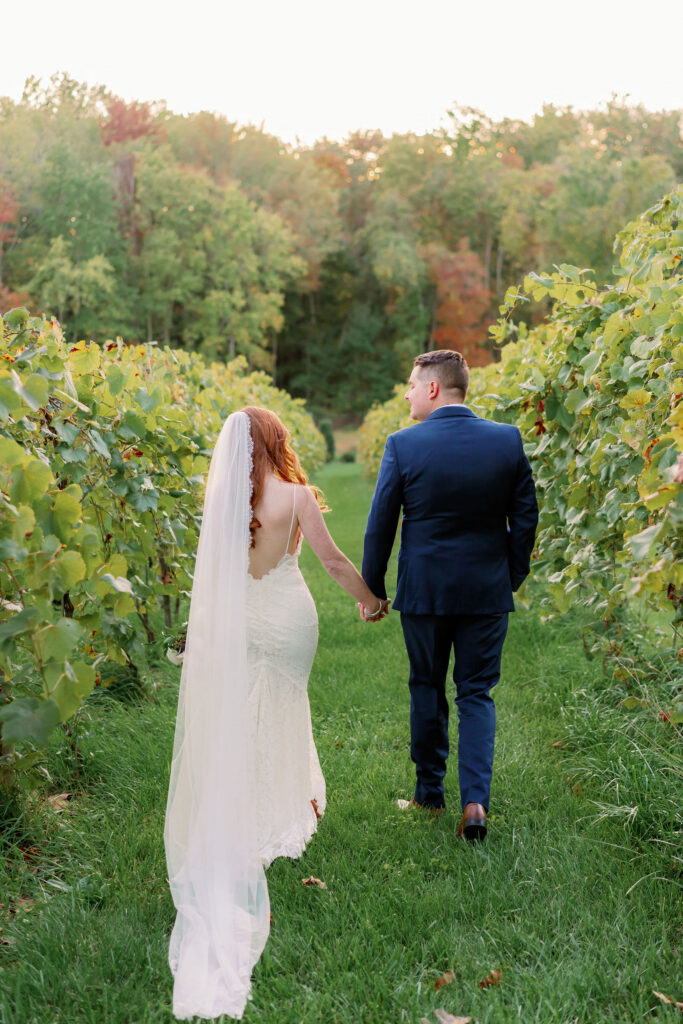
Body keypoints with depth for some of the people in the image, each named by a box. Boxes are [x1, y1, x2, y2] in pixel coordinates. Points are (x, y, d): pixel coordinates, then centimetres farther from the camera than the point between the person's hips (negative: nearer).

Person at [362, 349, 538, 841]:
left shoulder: (403, 445, -10)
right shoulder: (508, 440, -4)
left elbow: (380, 524, -5)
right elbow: (526, 518, 2)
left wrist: (372, 588, 6)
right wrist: (513, 577, 15)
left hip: (423, 592, -1)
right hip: (488, 592, 1)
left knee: (427, 691, 16)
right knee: (477, 695, 10)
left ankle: (430, 794, 28)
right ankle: (476, 800, -4)